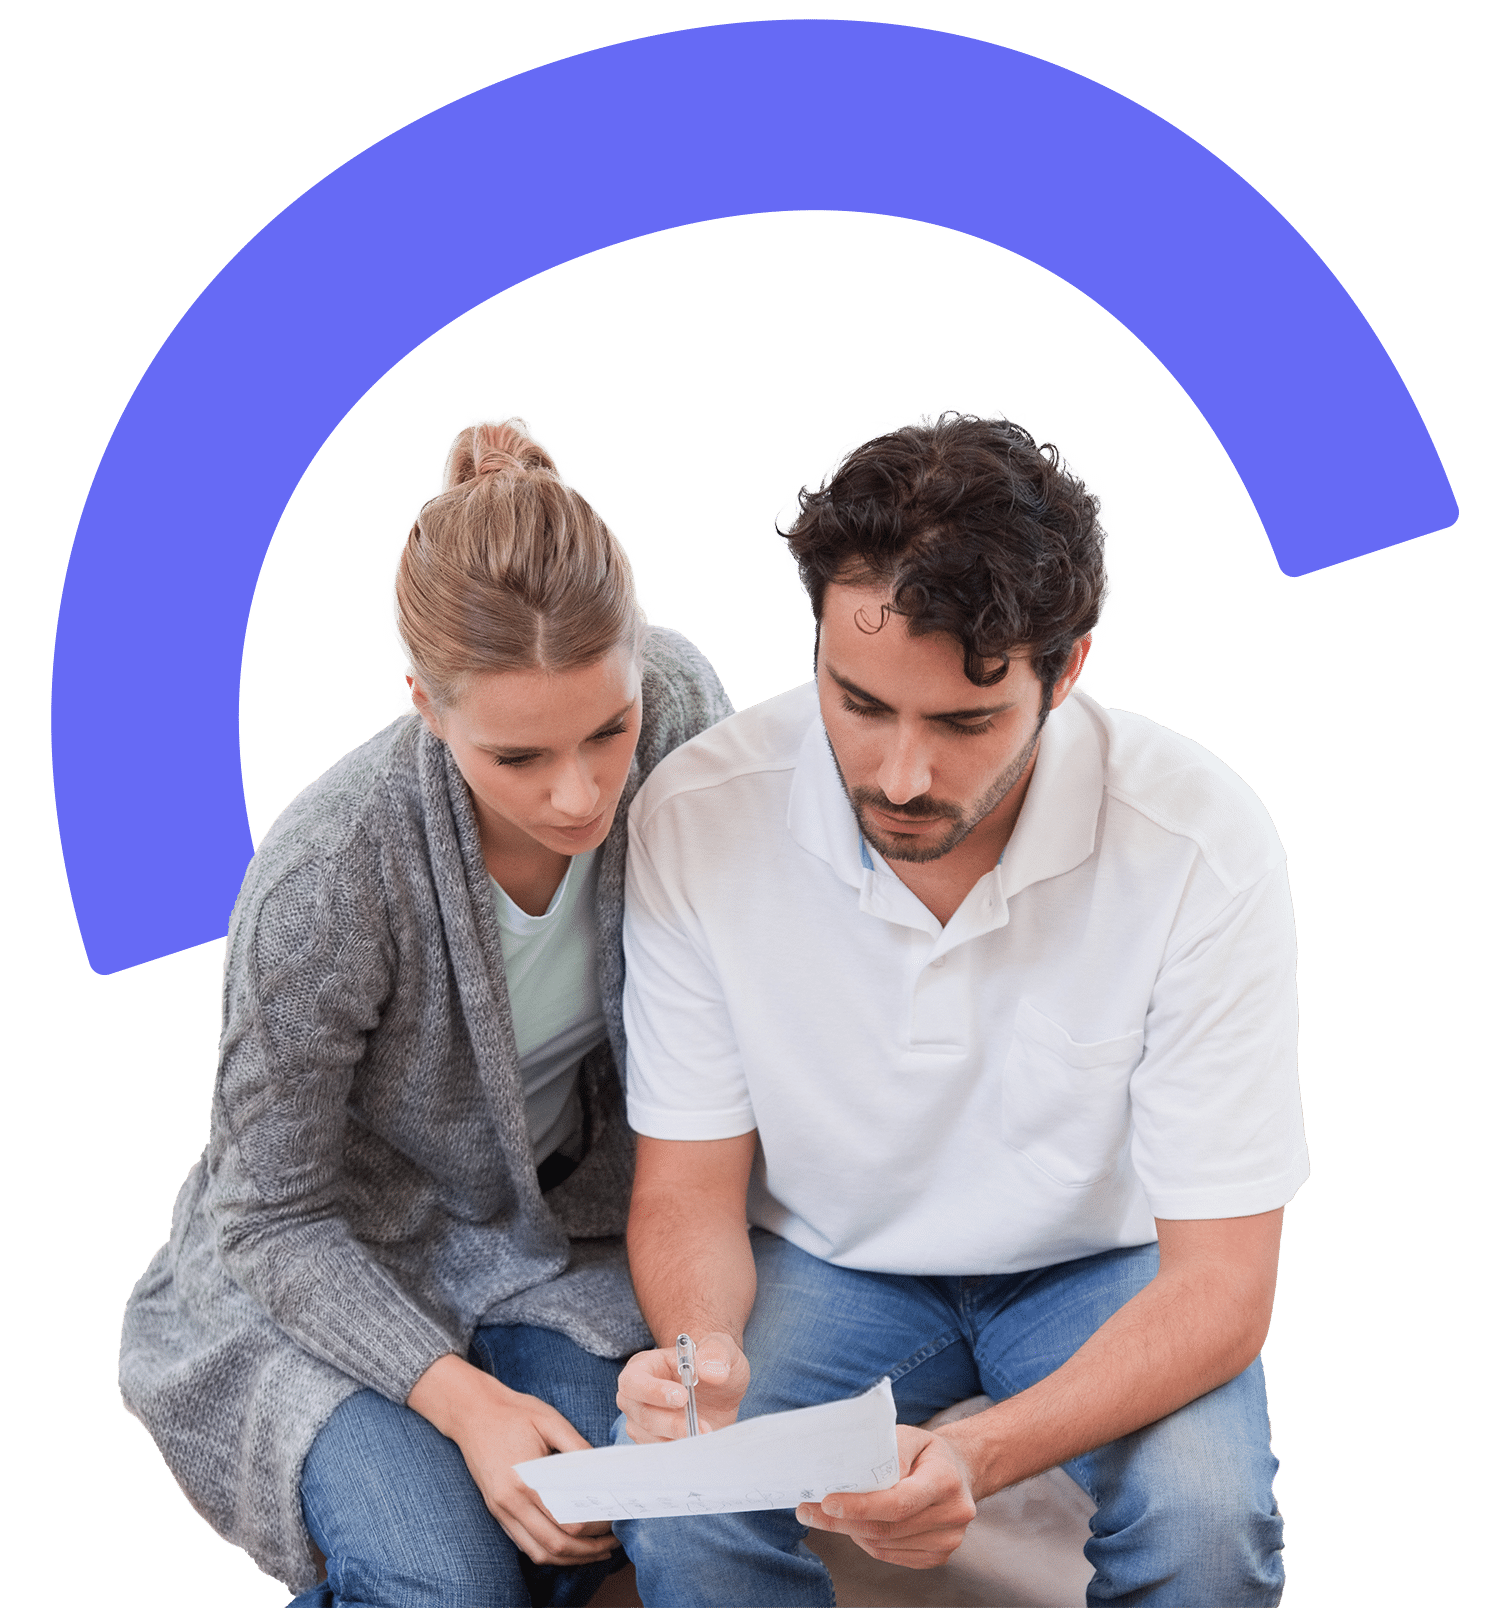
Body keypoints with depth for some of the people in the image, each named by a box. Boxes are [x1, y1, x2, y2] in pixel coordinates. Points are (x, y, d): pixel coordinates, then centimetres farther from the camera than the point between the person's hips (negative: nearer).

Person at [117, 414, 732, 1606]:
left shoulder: (677, 704, -20)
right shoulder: (328, 877, -31)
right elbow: (275, 1220, -17)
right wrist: (459, 1396, -30)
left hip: (567, 1229, 4)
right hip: (330, 1269, -4)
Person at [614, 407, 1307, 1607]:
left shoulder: (1203, 843, -26)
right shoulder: (697, 816, -21)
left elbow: (1220, 1281, -22)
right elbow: (688, 1184, -10)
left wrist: (980, 1454, -39)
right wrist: (700, 1349, -34)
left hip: (1103, 1261, 0)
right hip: (821, 1258, 1)